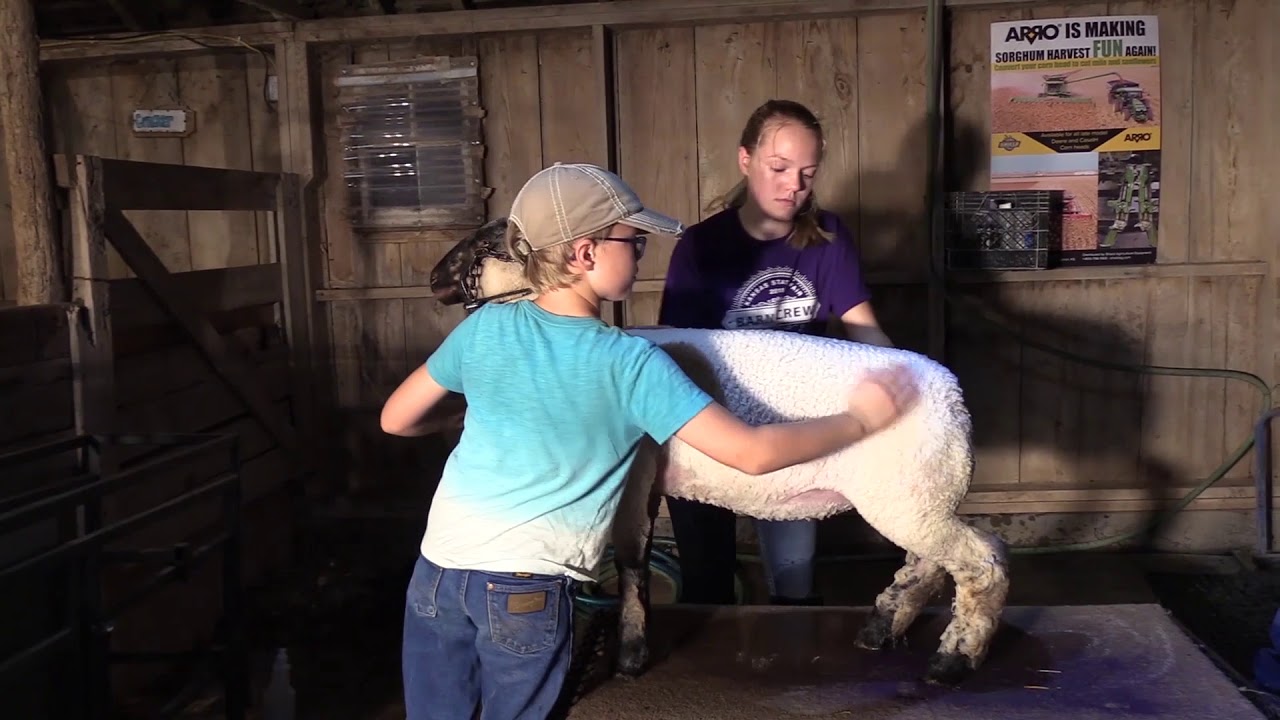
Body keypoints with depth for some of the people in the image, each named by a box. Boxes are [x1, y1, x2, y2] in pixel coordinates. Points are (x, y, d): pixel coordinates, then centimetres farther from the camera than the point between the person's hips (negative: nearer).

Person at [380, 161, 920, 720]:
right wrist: (862, 417, -2)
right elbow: (752, 453, -15)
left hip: (436, 569, 4)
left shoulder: (484, 327, -1)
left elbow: (396, 419, 11)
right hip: (526, 589, -4)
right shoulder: (630, 364, -13)